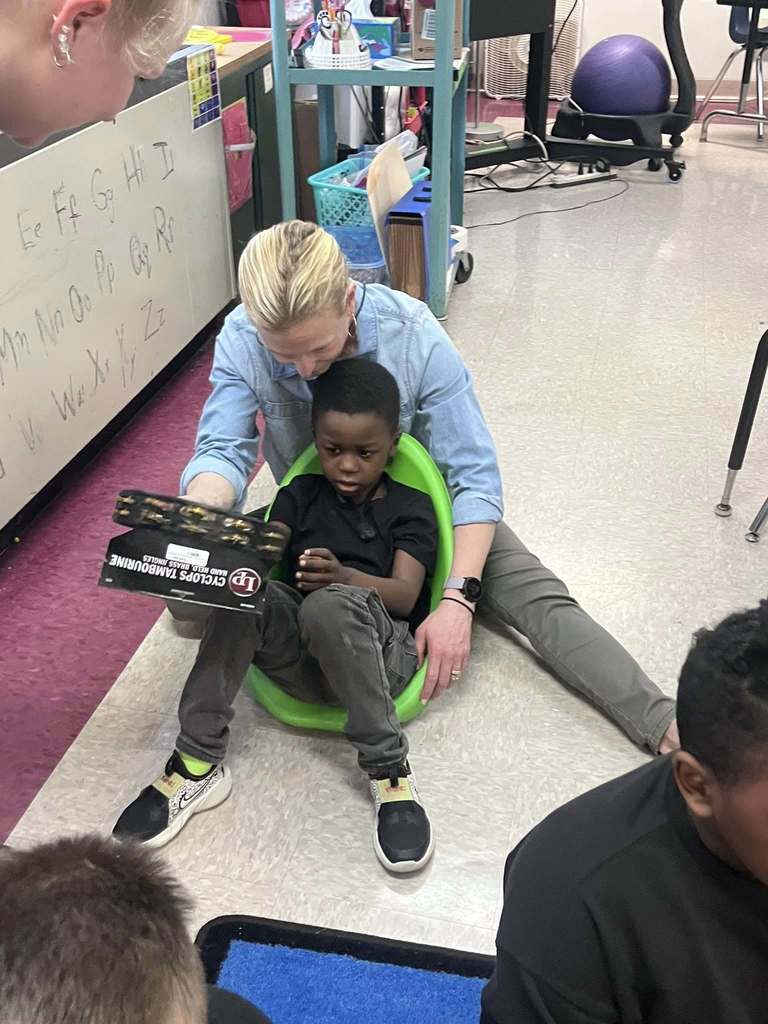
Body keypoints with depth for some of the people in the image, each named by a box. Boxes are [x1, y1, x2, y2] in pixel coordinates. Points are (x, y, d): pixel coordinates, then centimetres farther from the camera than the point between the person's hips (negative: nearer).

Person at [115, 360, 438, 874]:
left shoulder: (410, 507, 5)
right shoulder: (298, 497, 14)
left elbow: (405, 595, -9)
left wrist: (343, 576, -30)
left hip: (379, 652, -3)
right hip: (300, 658, 3)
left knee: (331, 603, -36)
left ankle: (389, 771, -27)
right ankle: (197, 764, -23)